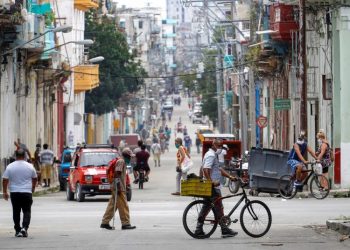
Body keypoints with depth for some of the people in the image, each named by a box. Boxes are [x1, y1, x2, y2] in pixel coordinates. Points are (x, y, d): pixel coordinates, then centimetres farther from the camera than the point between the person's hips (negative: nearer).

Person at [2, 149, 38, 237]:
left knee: (16, 212, 9)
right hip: (27, 192, 0)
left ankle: (18, 231, 10)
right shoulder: (30, 166, -1)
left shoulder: (10, 166, -4)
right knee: (27, 211, 3)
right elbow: (35, 179, 12)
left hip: (14, 193, 0)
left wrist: (5, 192, 4)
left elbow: (5, 180, -5)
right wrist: (33, 188, 29)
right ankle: (24, 227, -16)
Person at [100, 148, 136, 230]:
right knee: (123, 206, -8)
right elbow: (117, 174, -20)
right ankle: (125, 224, -7)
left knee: (112, 205, 10)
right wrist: (118, 186, -23)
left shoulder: (123, 162, 20)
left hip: (119, 188, 10)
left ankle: (105, 223, 11)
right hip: (119, 188, -10)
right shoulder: (121, 161, -12)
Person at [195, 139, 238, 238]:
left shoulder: (214, 155, 21)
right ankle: (225, 230, -2)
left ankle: (199, 230, 10)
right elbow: (206, 169, -25)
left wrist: (230, 177, 18)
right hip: (213, 188, -11)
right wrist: (211, 182, -26)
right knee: (219, 208, -5)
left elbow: (219, 169, 25)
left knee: (206, 208, 10)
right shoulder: (211, 155, -14)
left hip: (212, 186, 11)